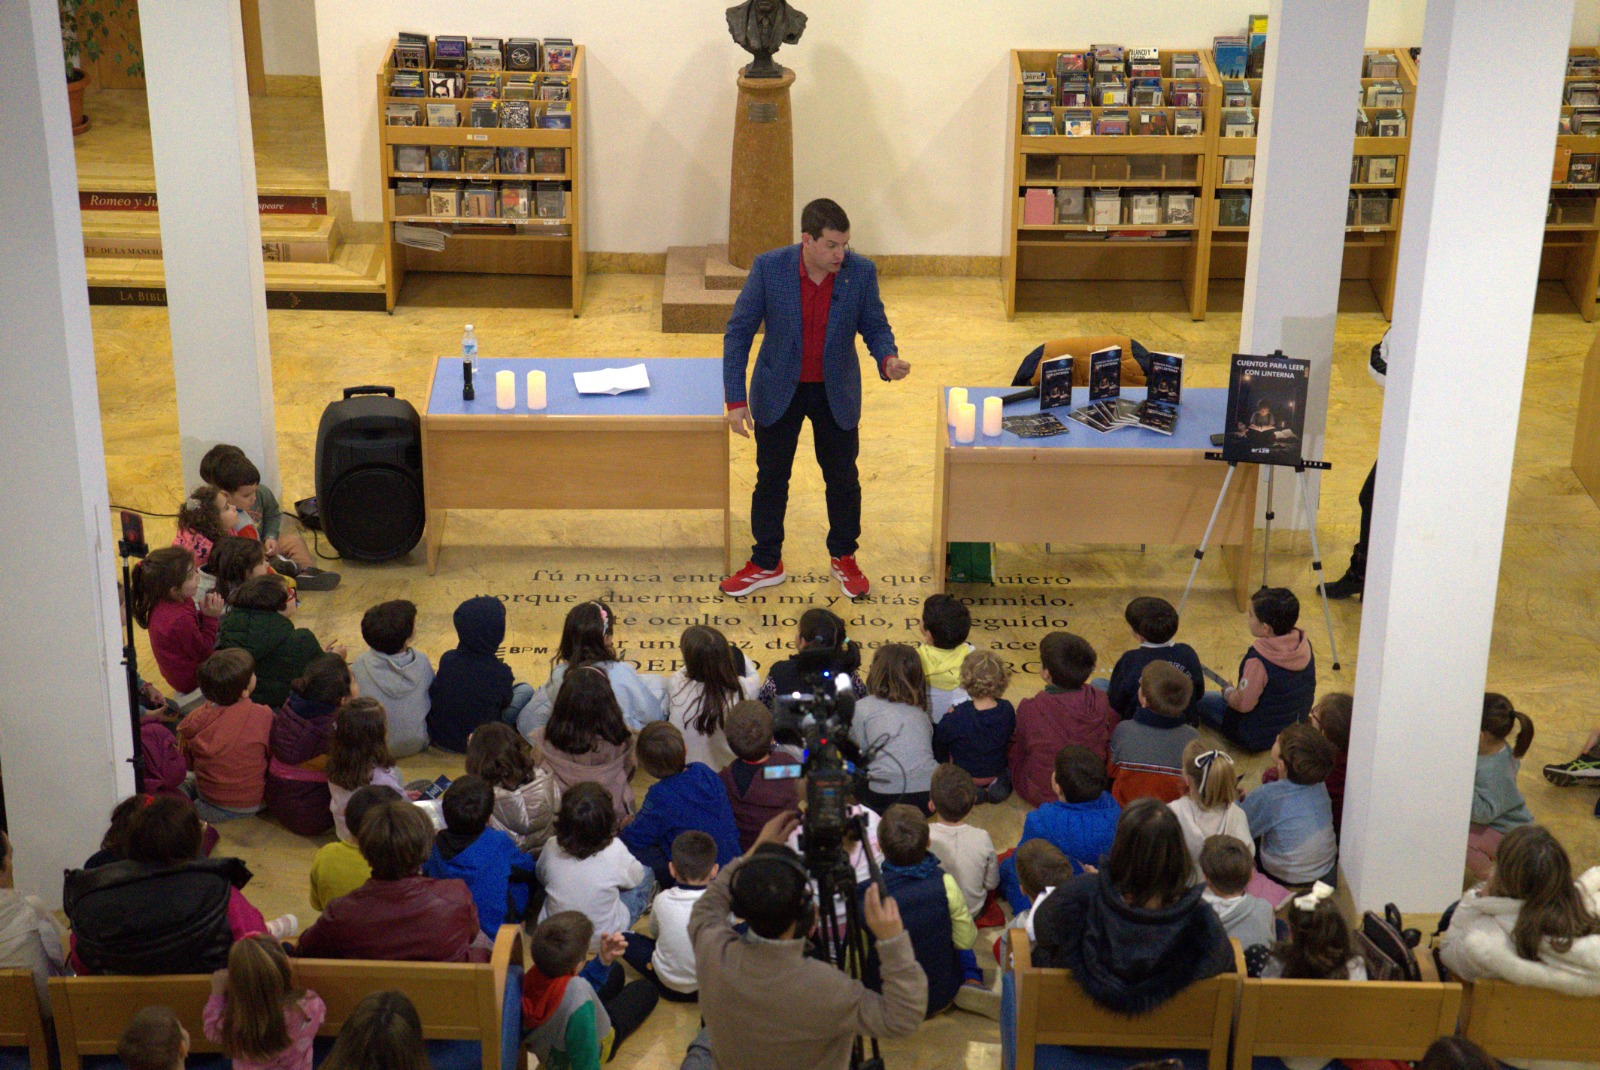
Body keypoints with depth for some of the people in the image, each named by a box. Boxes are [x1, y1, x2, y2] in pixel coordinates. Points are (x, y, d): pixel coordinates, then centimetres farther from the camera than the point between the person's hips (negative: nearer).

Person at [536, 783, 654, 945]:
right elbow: (635, 877, -7)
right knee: (646, 874, 17)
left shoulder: (552, 849, -21)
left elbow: (541, 877, 2)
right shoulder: (615, 851, -29)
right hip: (603, 938, -3)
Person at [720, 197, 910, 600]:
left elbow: (875, 326, -2)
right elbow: (738, 331, -12)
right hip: (778, 391, -1)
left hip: (836, 393, 1)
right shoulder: (768, 267, -19)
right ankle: (766, 564, 28)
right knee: (771, 479, 11)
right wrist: (735, 398, -16)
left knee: (843, 479, 12)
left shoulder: (861, 272, -15)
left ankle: (844, 559, 33)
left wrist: (888, 359, -25)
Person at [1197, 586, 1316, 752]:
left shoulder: (1259, 659, -32)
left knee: (1201, 700, 8)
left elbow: (1243, 704, -23)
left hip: (1258, 738, -8)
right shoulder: (1305, 645, -10)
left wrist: (1227, 693, 1)